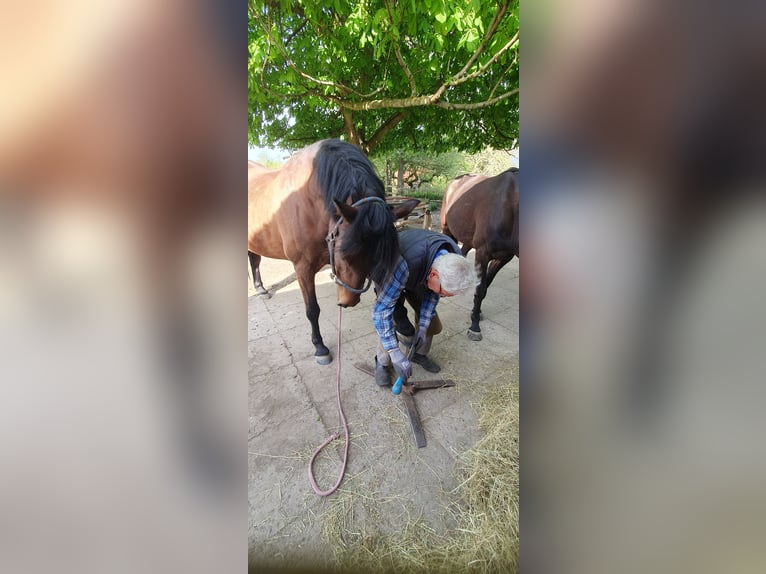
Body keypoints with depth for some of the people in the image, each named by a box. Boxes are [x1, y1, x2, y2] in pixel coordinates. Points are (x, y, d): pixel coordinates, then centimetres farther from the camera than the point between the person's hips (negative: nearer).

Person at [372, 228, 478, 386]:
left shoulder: (453, 259, -27)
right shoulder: (405, 266, -47)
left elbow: (432, 293, -9)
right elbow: (381, 309, -41)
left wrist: (423, 327, -13)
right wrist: (395, 353, -39)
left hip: (417, 275, 5)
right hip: (387, 273, -5)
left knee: (430, 318, -1)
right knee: (393, 321, -19)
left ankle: (419, 354, 27)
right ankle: (382, 362, 8)